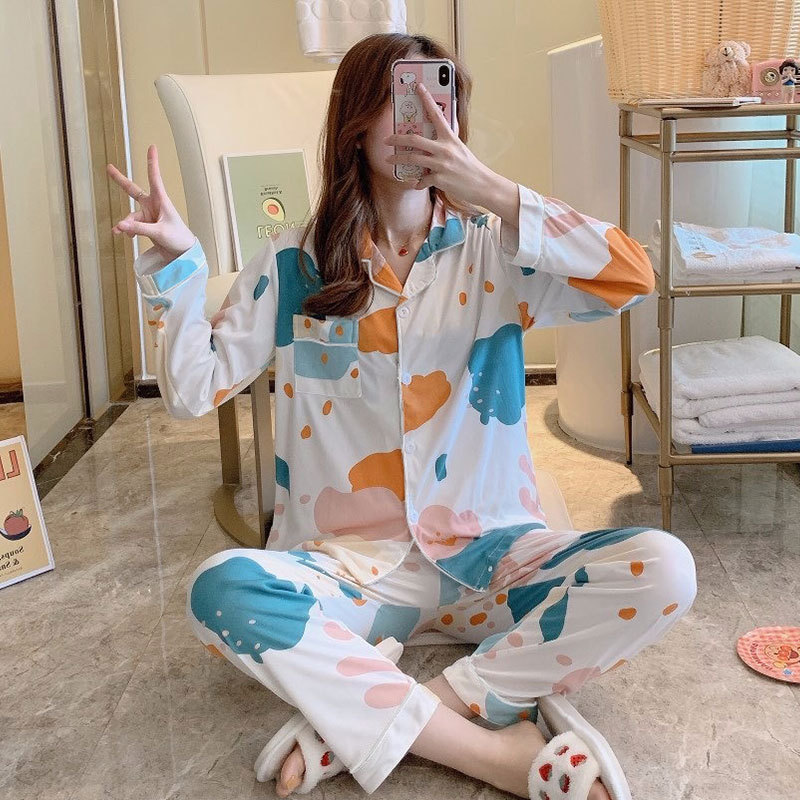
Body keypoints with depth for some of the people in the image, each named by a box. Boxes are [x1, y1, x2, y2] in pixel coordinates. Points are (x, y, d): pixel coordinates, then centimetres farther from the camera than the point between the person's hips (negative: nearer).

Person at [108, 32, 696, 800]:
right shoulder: (293, 264, 2)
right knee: (219, 589, -31)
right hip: (346, 561, 0)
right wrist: (175, 264, -13)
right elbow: (195, 388, 1)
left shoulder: (494, 252, 1)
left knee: (661, 568, -24)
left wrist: (493, 194, -23)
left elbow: (633, 277, -15)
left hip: (487, 552, 1)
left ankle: (359, 720, -24)